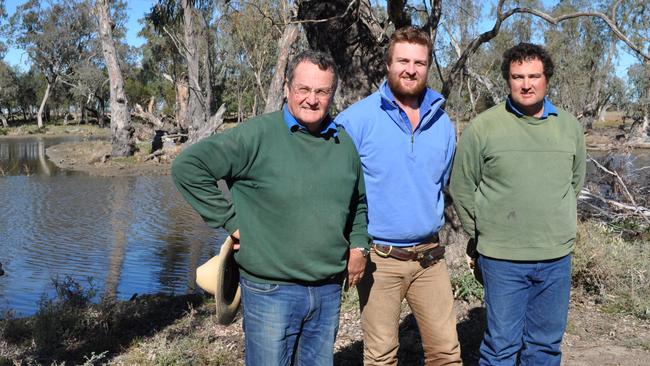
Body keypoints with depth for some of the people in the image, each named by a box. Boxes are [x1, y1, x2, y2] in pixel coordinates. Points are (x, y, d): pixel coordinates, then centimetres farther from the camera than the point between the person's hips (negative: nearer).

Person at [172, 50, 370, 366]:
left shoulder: (344, 143, 7)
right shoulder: (257, 135, -12)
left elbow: (359, 202, 23)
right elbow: (187, 167, -13)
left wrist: (358, 246, 9)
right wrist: (230, 221, -13)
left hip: (329, 290, 5)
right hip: (271, 291, -5)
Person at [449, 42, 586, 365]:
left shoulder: (569, 126, 6)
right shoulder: (483, 127, -7)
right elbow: (462, 188, 0)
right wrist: (483, 234, 5)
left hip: (557, 257, 4)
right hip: (502, 258, -4)